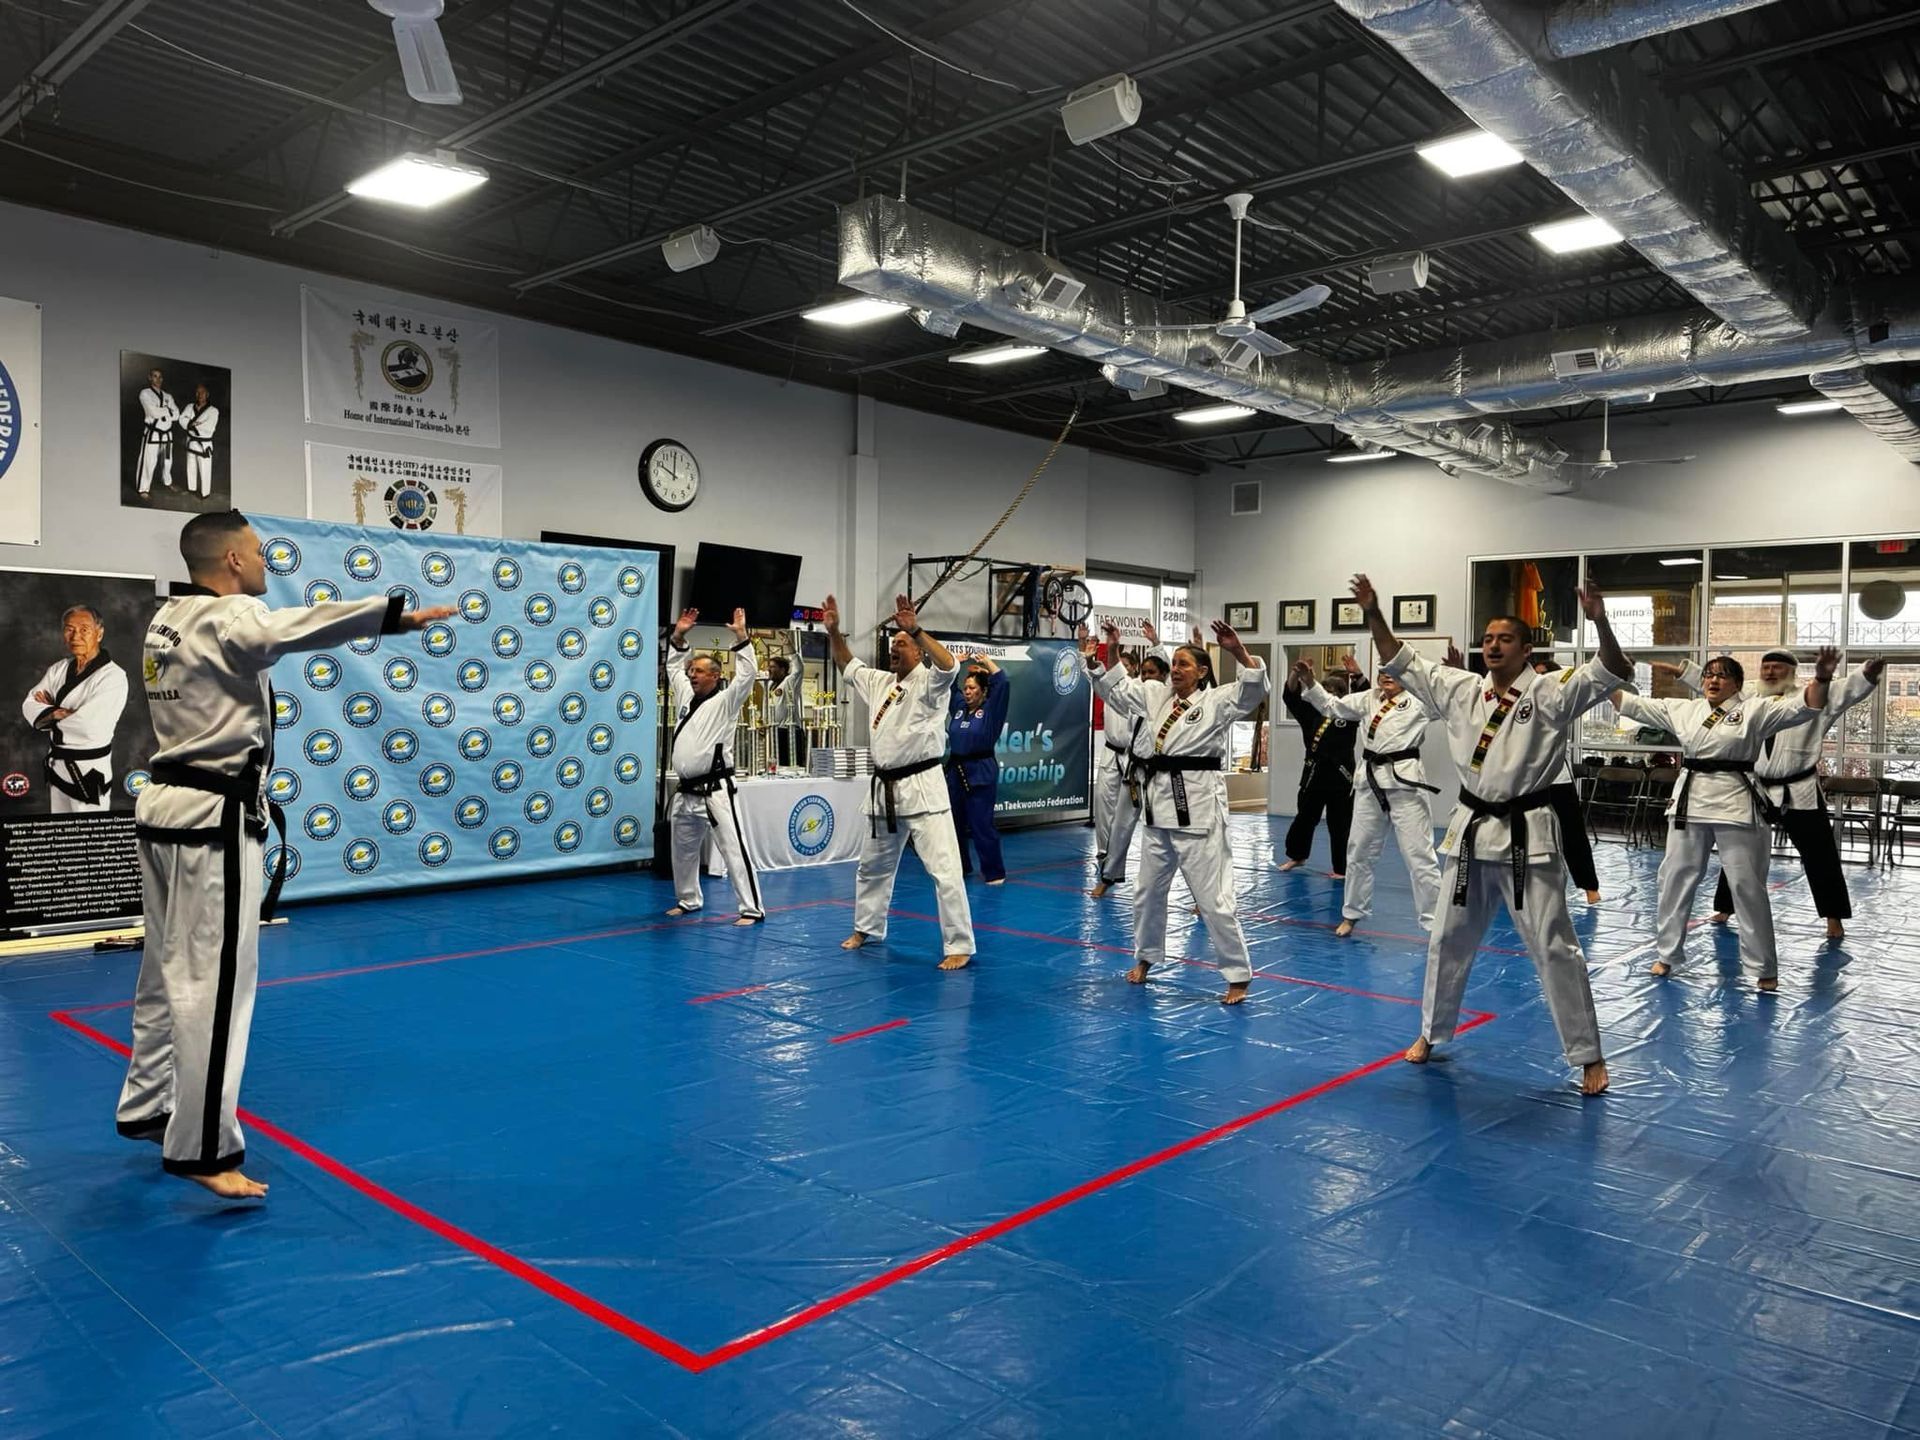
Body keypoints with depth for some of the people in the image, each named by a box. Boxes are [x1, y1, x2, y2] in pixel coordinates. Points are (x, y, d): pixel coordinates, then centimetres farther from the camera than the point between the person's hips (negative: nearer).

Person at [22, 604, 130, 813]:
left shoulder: (113, 676, -17)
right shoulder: (58, 670, 6)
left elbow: (91, 727, -25)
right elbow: (30, 706, -1)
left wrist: (50, 711, -9)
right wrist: (58, 713, -21)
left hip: (89, 770, -7)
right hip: (57, 764, 7)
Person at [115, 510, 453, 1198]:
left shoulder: (168, 619, 11)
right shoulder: (226, 620, -17)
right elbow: (295, 627, -37)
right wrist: (400, 616, -45)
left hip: (168, 807, 10)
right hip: (212, 818, -10)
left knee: (171, 969, 20)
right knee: (215, 982, -6)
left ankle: (147, 1107, 34)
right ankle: (203, 1149, -1)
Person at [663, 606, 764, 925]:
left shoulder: (724, 702, -6)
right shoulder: (686, 696, 14)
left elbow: (748, 674, -17)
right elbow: (673, 666, 26)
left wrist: (740, 637, -19)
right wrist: (678, 636, 15)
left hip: (715, 791, -8)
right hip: (685, 791, 8)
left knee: (734, 849, -9)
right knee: (683, 850, 19)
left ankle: (752, 909, -7)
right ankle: (688, 900, 37)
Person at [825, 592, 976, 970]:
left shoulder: (928, 682, -9)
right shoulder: (879, 682, 13)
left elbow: (949, 665, -30)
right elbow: (847, 665, 26)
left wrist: (917, 630, -37)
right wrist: (834, 631, 13)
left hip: (921, 788, -8)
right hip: (884, 788, 8)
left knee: (943, 868, -9)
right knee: (872, 865, 20)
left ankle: (959, 947, -4)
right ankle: (867, 928, 38)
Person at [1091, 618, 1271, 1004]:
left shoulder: (1217, 701, -6)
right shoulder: (1155, 695, 11)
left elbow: (1256, 687, -21)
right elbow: (1113, 687, 16)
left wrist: (1238, 651, -34)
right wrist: (1113, 651, 2)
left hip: (1197, 806, -6)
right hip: (1158, 804, 7)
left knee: (1212, 898, -5)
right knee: (1148, 890, 18)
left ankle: (1238, 976, 7)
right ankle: (1145, 958, 37)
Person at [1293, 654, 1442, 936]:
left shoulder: (1419, 700, -3)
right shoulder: (1367, 700, 12)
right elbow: (1331, 705, 15)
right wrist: (1309, 682, 1)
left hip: (1404, 781, -5)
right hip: (1370, 780, 5)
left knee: (1419, 855, -2)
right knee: (1359, 851, 14)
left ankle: (1435, 922, 7)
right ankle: (1352, 913, 30)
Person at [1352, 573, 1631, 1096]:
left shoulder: (1551, 693, -7)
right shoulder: (1461, 690, 6)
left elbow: (1615, 673, -17)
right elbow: (1402, 663, 10)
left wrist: (1600, 623, -34)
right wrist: (1373, 614, -1)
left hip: (1527, 836, -5)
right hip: (1471, 831, 5)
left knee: (1554, 948, 0)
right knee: (1448, 940, 15)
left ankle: (1588, 1057, 12)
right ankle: (1432, 1032, 32)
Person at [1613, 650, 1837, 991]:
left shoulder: (1755, 710, -2)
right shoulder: (1682, 709, 9)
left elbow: (1805, 706, -14)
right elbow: (1633, 704, 14)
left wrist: (1821, 677, -31)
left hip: (1736, 806, -4)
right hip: (1689, 803, 4)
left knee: (1747, 887, 1)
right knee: (1675, 879, 10)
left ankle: (1765, 968, 13)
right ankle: (1668, 953, 25)